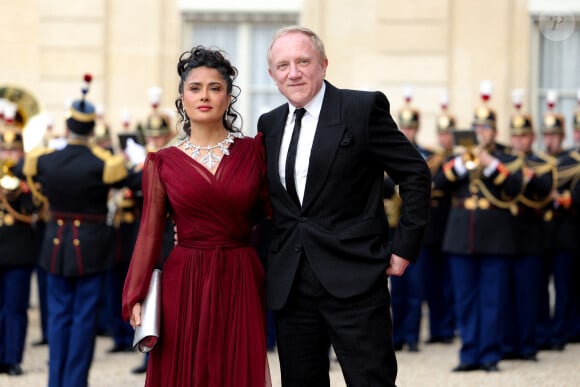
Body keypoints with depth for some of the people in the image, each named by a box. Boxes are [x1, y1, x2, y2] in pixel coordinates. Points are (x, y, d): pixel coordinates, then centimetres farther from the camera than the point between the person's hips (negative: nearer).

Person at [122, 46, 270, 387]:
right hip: (184, 284, 0)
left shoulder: (252, 151, 5)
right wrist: (136, 297, -6)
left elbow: (271, 216, 5)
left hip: (240, 283, 0)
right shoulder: (163, 163, 4)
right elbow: (150, 233, 0)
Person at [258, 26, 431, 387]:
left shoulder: (364, 109, -4)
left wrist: (404, 248, -5)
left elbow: (416, 174, -2)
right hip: (289, 284, 5)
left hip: (353, 279, -5)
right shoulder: (269, 124, 12)